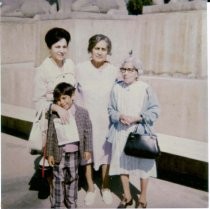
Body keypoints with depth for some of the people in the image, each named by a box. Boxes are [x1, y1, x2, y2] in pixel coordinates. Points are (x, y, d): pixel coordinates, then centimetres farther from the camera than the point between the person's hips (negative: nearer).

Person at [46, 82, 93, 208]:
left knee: (73, 178, 15)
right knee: (58, 179, 9)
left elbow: (88, 132, -1)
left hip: (74, 152, 0)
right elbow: (50, 135, -1)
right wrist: (50, 153, -1)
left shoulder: (82, 112, -5)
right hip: (59, 153, 0)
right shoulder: (54, 116, -4)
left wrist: (87, 149, -3)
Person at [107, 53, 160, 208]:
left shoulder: (146, 88, -9)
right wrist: (120, 116, -14)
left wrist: (136, 118, -16)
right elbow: (111, 109, 6)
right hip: (121, 132, 3)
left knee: (143, 165, 7)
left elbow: (155, 111, -6)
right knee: (122, 163, 13)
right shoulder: (116, 88, -1)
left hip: (140, 132, -3)